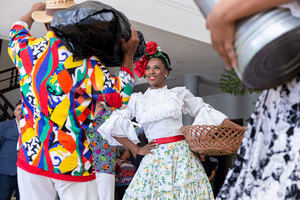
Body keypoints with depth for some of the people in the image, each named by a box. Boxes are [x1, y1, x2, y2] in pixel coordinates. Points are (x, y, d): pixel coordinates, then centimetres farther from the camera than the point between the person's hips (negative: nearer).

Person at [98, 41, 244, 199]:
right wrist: (137, 150, 3)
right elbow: (114, 126, 6)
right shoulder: (137, 100, 9)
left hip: (182, 155, 0)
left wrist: (235, 127, 9)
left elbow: (204, 110, 14)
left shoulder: (179, 93, 9)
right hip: (154, 160, 0)